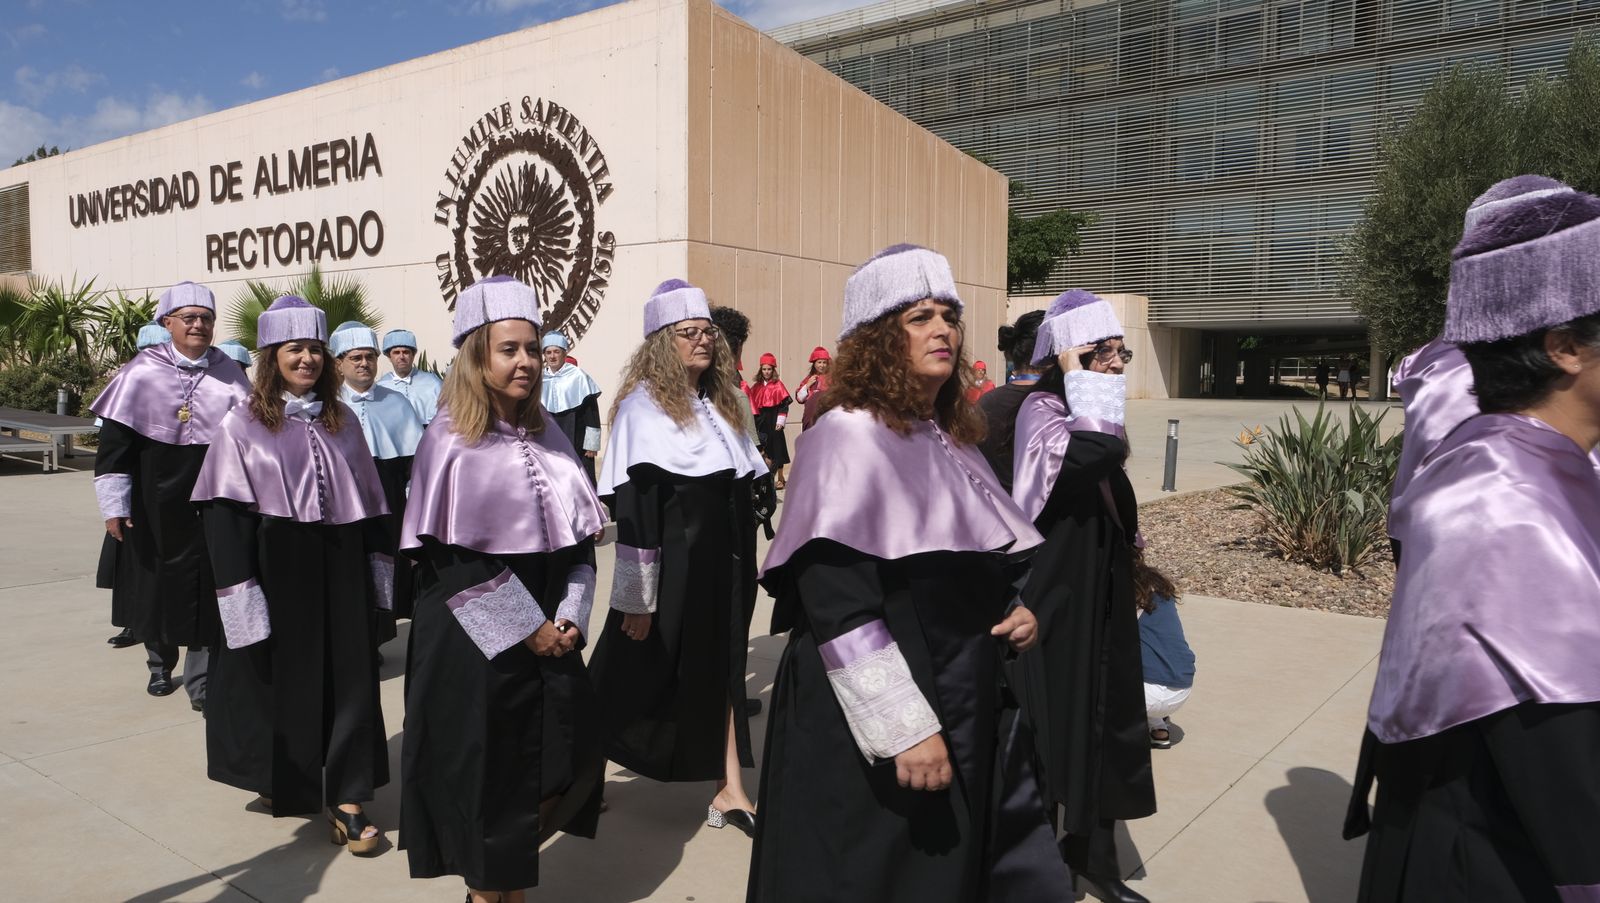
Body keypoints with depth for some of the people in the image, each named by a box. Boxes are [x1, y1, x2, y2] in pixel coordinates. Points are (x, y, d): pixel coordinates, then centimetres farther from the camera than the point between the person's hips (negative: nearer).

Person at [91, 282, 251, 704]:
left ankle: (200, 684, 10)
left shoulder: (229, 377, 0)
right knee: (155, 584, 14)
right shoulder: (142, 373, -6)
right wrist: (113, 503, -9)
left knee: (205, 592, 1)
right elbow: (113, 440, -6)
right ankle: (160, 665, 36)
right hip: (153, 505, 0)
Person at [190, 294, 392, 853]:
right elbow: (224, 515, -9)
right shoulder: (243, 425, -5)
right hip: (277, 571, -3)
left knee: (347, 678, 3)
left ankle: (346, 798, 11)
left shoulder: (342, 421, 7)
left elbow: (367, 500, 11)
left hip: (339, 571, 3)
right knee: (279, 677, 10)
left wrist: (379, 568, 10)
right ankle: (281, 782, 31)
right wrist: (239, 590, -15)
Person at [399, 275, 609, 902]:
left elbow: (580, 532, 7)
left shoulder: (547, 435, 7)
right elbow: (451, 555, -14)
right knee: (486, 771, 4)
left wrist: (571, 615, -5)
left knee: (573, 756, 8)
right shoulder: (451, 440, -10)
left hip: (549, 630, 6)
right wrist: (526, 627, -14)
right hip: (476, 638, -5)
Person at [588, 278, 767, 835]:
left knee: (719, 669, 9)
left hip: (722, 560, 6)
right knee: (642, 672, 7)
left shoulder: (724, 400, 9)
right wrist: (636, 595, -18)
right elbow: (633, 510, -16)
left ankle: (729, 790, 16)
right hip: (670, 564, -6)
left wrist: (744, 566, 14)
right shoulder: (643, 405, -12)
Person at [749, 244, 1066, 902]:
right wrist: (903, 728, -24)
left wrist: (1019, 608, 0)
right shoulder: (847, 436, -16)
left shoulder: (950, 440, 10)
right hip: (870, 733, -8)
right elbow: (837, 606, -23)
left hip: (968, 712, 8)